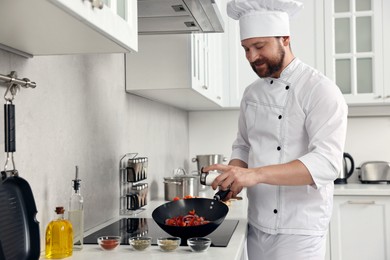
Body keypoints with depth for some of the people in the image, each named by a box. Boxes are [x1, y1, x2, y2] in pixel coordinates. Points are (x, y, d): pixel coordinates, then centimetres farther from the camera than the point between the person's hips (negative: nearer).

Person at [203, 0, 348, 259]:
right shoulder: (252, 93, 7)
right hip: (257, 227, 6)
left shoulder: (320, 90, -13)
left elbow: (327, 162, -24)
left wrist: (255, 174, -34)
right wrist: (234, 176, -6)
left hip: (300, 231, -6)